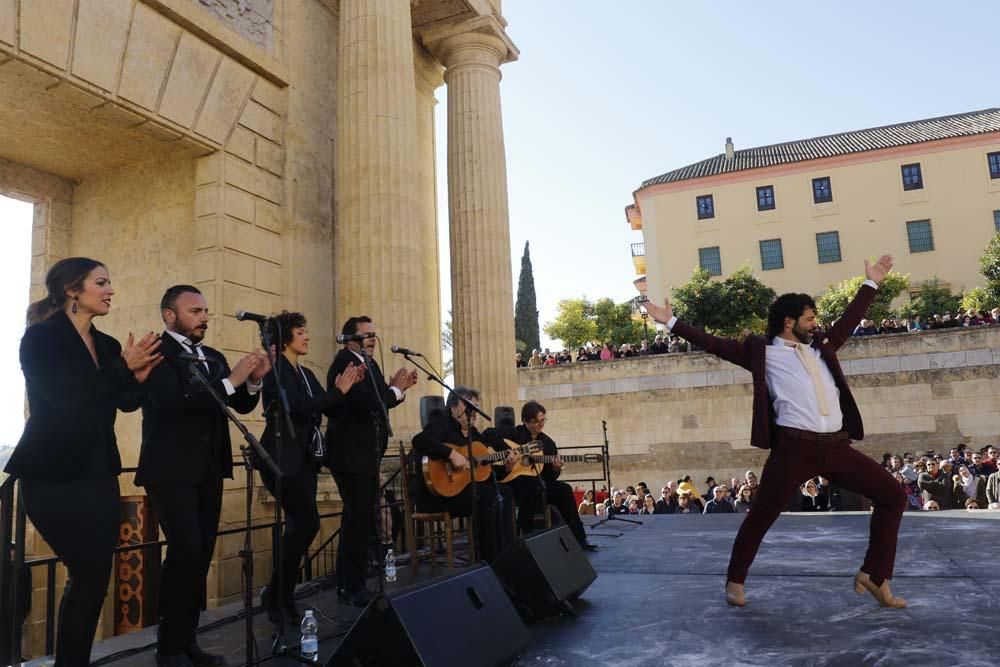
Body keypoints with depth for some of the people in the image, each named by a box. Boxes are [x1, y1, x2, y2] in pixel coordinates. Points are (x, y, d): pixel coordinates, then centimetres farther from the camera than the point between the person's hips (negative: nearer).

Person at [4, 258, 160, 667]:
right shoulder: (41, 337, -8)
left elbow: (126, 402, 10)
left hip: (99, 475, 6)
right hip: (54, 476, -6)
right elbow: (62, 398, -19)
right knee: (90, 574, -5)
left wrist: (139, 376, -9)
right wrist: (123, 367, -17)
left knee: (94, 576, 9)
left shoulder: (107, 344, 10)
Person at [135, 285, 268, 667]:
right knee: (186, 550, -14)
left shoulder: (215, 358, 15)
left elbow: (242, 406, 12)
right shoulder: (156, 351, -6)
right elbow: (171, 401, -21)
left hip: (208, 470, 7)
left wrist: (253, 380, -7)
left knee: (201, 553, 7)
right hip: (171, 470, -7)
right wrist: (229, 381, -24)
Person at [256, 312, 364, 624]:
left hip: (305, 459, 9)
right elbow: (299, 407, -23)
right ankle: (277, 596, 2)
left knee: (298, 527, 8)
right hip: (283, 458, -9)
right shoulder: (276, 371, -10)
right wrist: (338, 389, -18)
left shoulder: (306, 374, 15)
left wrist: (348, 386, -3)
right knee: (308, 523, -14)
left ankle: (280, 597, 20)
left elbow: (332, 411, 12)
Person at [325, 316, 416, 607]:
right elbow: (365, 402, -26)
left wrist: (397, 388, 0)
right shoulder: (343, 364, -15)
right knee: (360, 518, -8)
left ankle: (349, 583, 29)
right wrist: (394, 389, -14)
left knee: (359, 517, 17)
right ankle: (352, 587, 4)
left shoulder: (370, 364, 14)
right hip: (351, 454, -10)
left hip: (367, 453, 10)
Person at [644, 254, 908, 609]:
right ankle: (735, 580, 21)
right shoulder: (764, 351, 5)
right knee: (760, 515, 1)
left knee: (893, 495, 4)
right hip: (794, 448, -5)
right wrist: (672, 322, -1)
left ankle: (874, 576, 15)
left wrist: (871, 283, 38)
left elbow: (849, 320, 33)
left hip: (836, 446, 6)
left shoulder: (821, 346, 21)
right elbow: (716, 345, 2)